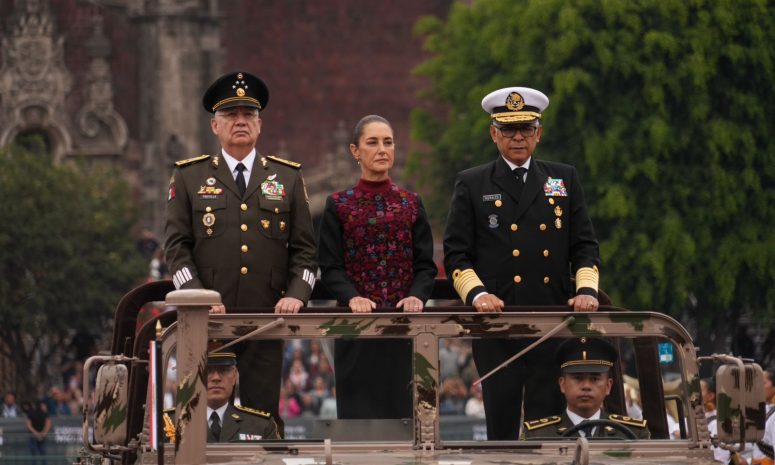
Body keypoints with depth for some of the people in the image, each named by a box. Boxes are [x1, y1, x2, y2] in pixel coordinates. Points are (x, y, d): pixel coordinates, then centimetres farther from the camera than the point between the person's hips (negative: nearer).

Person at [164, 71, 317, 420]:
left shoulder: (288, 177, 14)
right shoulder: (189, 177, 9)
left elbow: (304, 247, 12)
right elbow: (176, 246, 4)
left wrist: (296, 295, -5)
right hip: (208, 324, -1)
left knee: (263, 414, -2)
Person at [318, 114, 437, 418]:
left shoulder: (411, 204, 9)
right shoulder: (339, 205, 4)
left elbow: (425, 264, 5)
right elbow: (330, 267, -1)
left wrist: (417, 296, -15)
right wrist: (352, 298, -19)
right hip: (357, 324, -1)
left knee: (399, 404, 0)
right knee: (358, 406, -3)